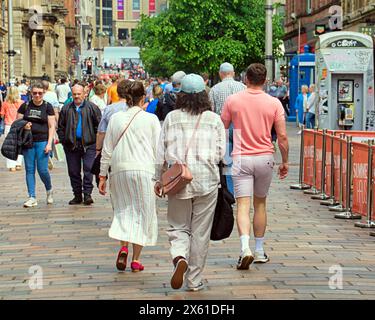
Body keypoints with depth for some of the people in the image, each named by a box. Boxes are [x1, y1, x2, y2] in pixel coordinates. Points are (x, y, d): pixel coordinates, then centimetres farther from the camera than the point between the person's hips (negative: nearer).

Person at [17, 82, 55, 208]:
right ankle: (32, 197, 7)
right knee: (29, 170, 2)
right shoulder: (25, 106, 7)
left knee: (42, 169, -6)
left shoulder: (47, 107, 2)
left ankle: (49, 190, 23)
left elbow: (52, 126, 1)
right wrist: (23, 126, -9)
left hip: (42, 141, -2)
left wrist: (49, 143, -7)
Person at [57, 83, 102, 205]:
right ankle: (77, 195, 16)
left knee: (88, 169, -8)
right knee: (73, 171, 7)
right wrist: (63, 140, 6)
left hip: (88, 144, -3)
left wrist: (96, 140, -5)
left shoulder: (92, 107, 0)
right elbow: (60, 127, 14)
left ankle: (87, 194, -2)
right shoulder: (66, 109, 8)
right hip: (71, 145, 3)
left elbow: (99, 125, 1)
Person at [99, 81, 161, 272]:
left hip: (119, 170, 2)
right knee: (142, 212, 7)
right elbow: (158, 150, -1)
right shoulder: (151, 119, -1)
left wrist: (102, 176, 12)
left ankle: (123, 246, -9)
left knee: (123, 210, 15)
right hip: (143, 170, -2)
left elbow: (107, 150, 7)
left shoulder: (115, 118, 5)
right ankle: (136, 260, 8)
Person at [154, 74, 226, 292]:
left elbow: (162, 152, 2)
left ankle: (180, 258, -17)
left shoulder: (172, 118, 0)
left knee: (178, 226, 13)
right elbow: (221, 153, 1)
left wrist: (159, 179, 12)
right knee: (200, 232, 9)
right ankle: (195, 280, 14)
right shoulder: (214, 119, 0)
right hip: (207, 180, 0)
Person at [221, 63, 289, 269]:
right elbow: (282, 136, -4)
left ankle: (245, 248, -25)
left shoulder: (233, 100, -2)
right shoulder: (274, 103, -2)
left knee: (243, 205, -5)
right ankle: (259, 251, 23)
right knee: (260, 203, 16)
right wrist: (285, 162, 8)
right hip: (265, 158, 1)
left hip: (241, 158, -1)